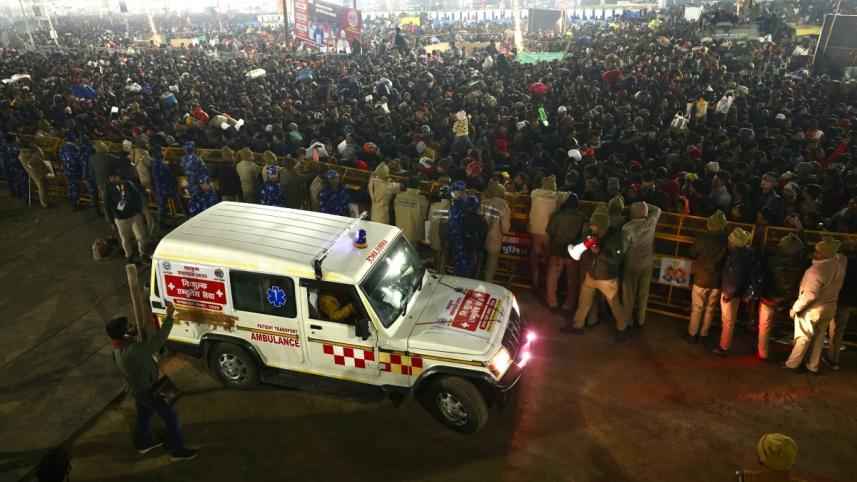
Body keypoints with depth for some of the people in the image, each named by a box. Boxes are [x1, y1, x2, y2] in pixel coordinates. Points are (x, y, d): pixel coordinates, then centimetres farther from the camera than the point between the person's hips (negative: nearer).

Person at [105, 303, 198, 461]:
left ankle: (143, 442, 54)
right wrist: (169, 316, -34)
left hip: (138, 387, 9)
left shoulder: (120, 346, -12)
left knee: (144, 414, 31)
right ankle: (177, 450, 22)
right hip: (146, 390, -9)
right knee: (171, 416, 7)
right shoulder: (132, 351, -42)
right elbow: (158, 340, -40)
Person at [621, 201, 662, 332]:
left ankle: (628, 322, 24)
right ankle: (640, 321, 30)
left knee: (629, 295, 12)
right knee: (643, 293, 17)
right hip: (647, 264, 4)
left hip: (631, 265, -4)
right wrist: (644, 205, 9)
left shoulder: (628, 227, -24)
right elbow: (657, 210, 13)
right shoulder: (651, 222, -10)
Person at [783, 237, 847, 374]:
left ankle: (792, 364, 20)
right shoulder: (841, 261, -8)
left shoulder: (816, 270, -29)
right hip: (830, 308, 7)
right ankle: (812, 366, 27)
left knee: (803, 337, 7)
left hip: (812, 309, -7)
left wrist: (795, 308, -19)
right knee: (819, 337, 17)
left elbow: (810, 294, -28)